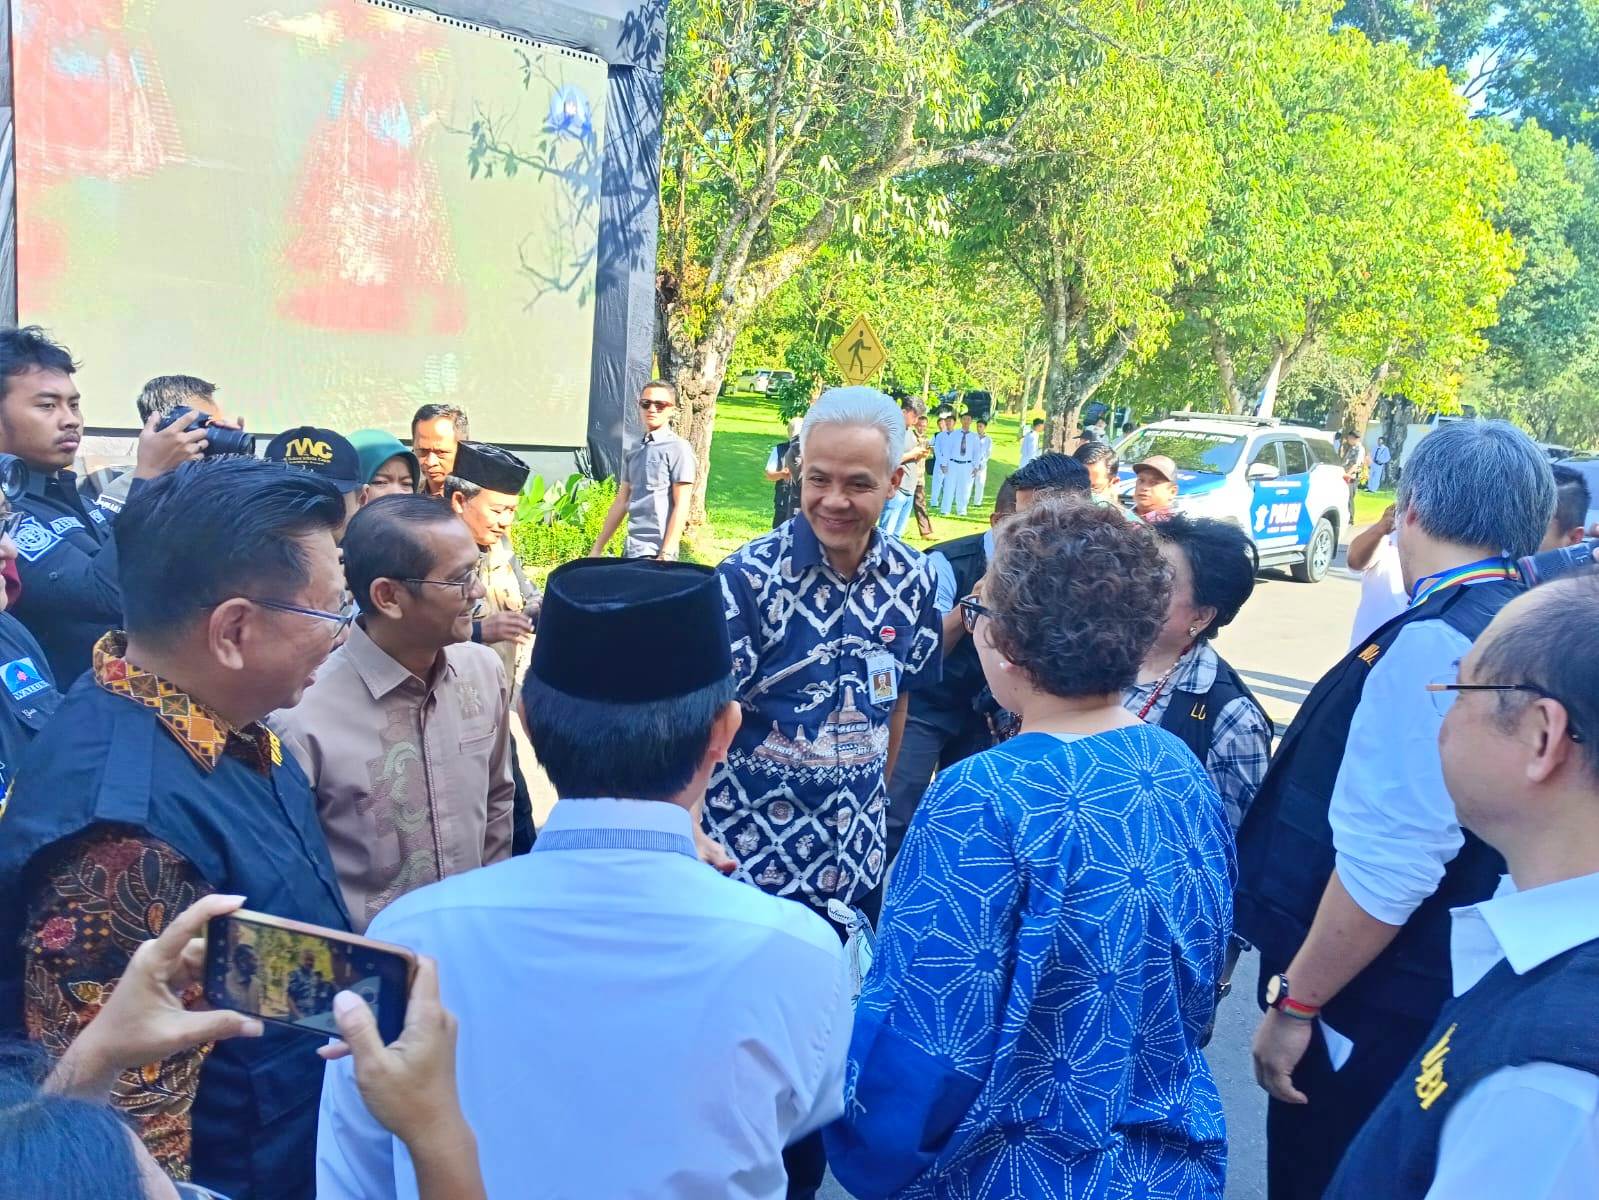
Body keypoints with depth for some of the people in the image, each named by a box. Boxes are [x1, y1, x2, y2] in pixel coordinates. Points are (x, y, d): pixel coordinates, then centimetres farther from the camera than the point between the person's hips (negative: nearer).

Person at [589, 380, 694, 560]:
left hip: (655, 552, -6)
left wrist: (666, 556, -16)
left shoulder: (678, 448, -6)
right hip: (631, 550, 6)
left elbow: (681, 506, -11)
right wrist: (597, 548, 17)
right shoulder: (633, 451, 13)